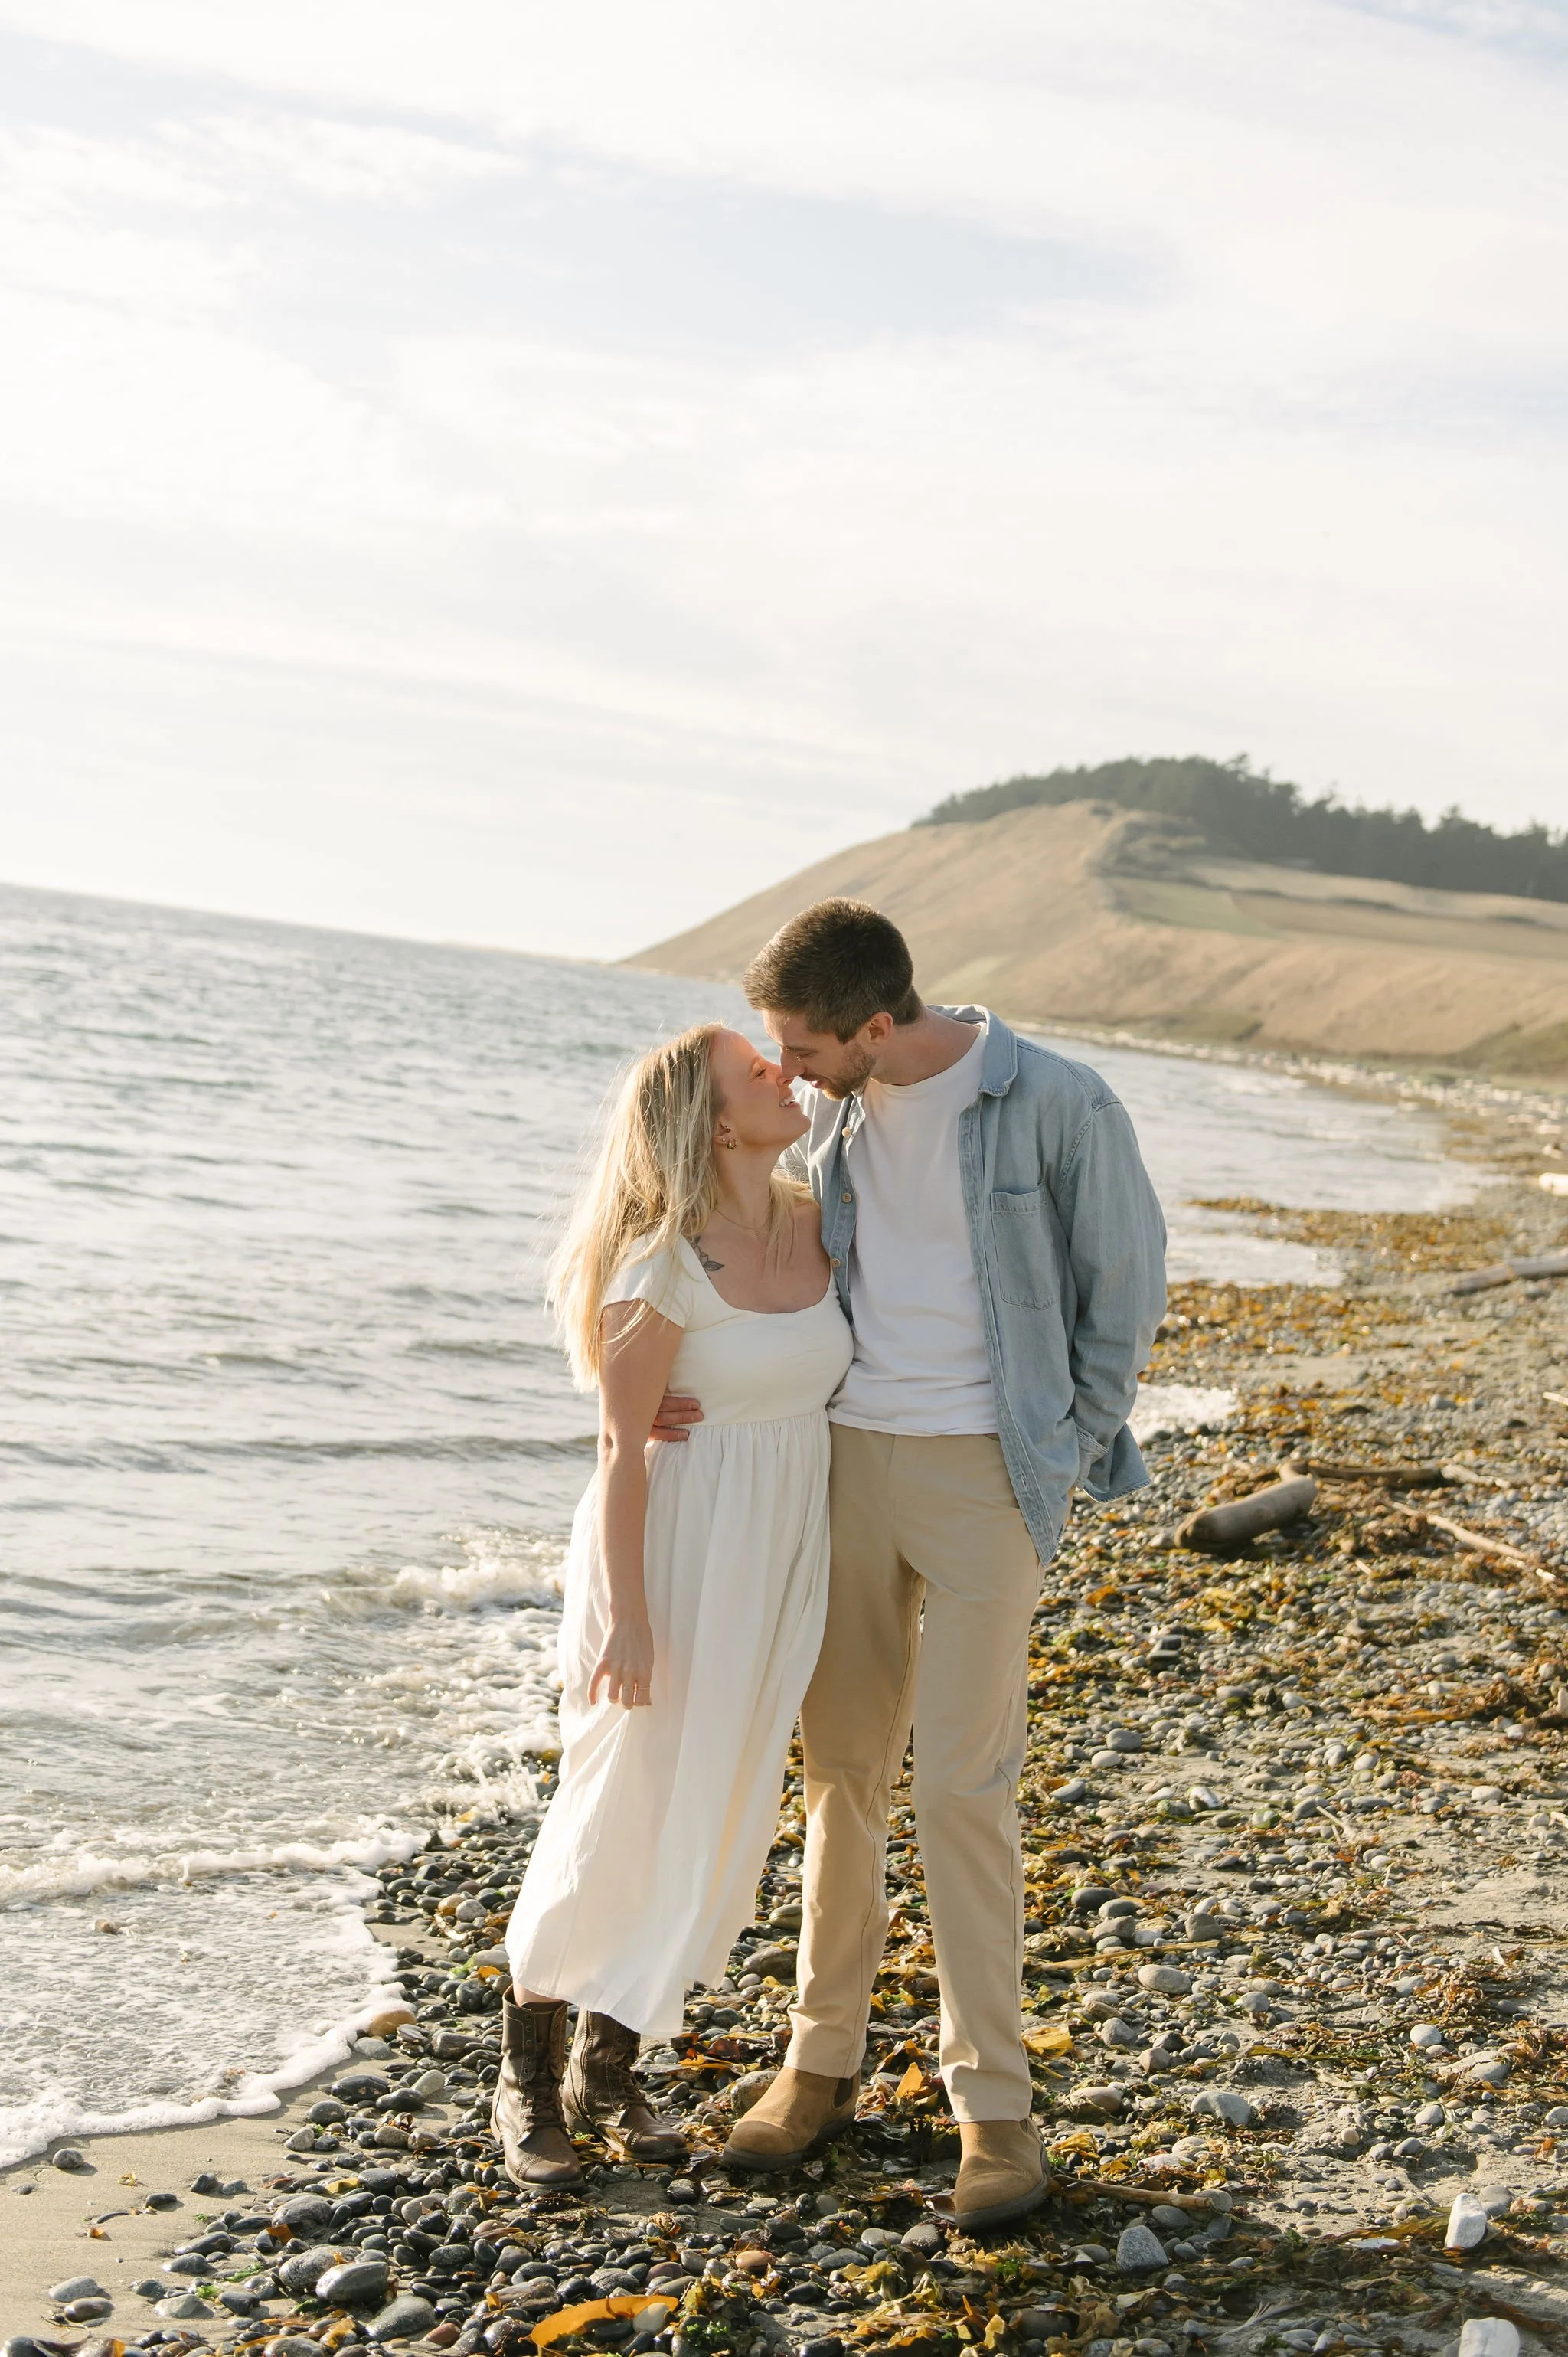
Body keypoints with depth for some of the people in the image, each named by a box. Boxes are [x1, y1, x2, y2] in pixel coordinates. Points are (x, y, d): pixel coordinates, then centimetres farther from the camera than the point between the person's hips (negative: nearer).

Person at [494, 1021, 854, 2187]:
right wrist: (626, 1614, -18)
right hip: (677, 1549, -6)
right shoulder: (668, 1266, -17)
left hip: (781, 1559, 6)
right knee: (620, 1812, 2)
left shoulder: (816, 1229, 3)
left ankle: (607, 2065, 24)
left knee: (715, 1818, 9)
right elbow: (622, 1446, -15)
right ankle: (528, 2072, 20)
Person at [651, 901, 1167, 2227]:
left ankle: (994, 2104, 7)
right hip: (846, 1455, 5)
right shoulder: (841, 1110, 3)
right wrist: (695, 1384, 0)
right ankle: (824, 2062, 24)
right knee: (843, 1769, 11)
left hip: (981, 1470, -5)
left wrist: (1067, 1455, -1)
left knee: (963, 1786, -6)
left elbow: (1128, 1284, -4)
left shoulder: (1057, 1105, -14)